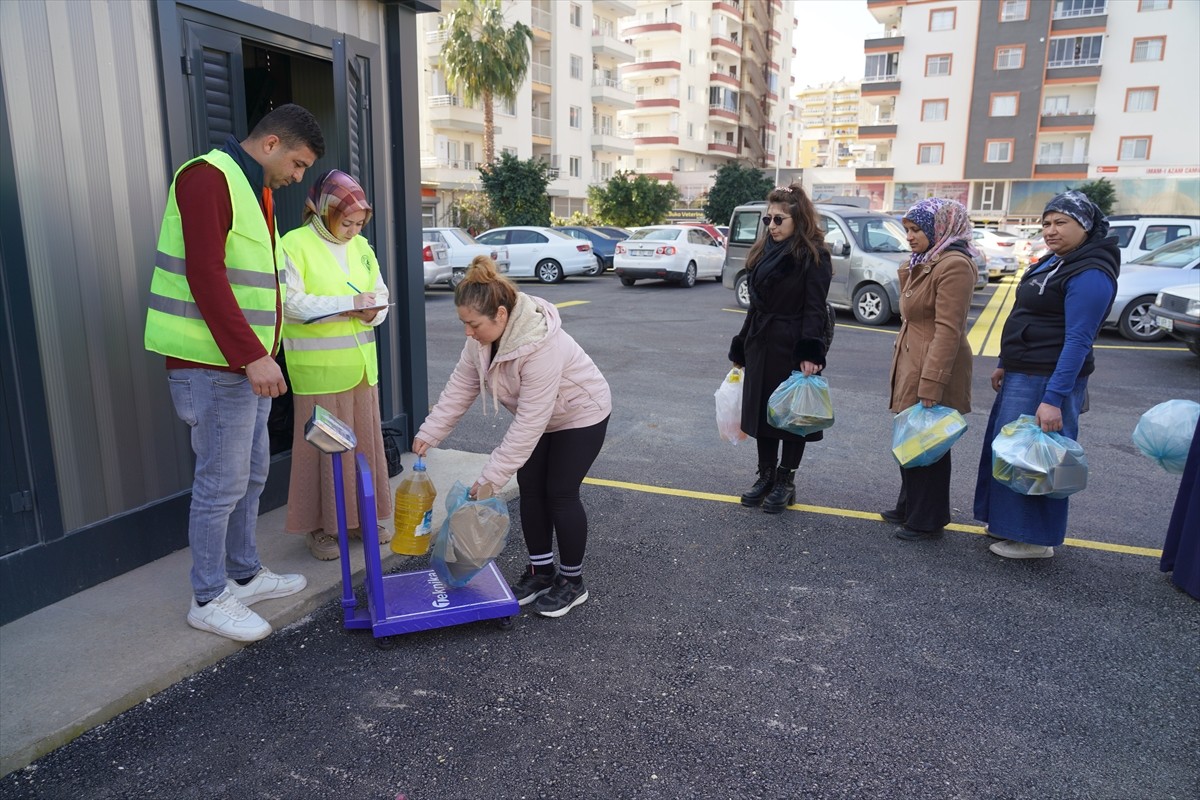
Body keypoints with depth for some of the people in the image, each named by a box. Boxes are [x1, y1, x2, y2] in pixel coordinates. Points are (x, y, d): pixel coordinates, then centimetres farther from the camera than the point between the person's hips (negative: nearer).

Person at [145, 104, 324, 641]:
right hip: (214, 365, -10)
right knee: (222, 484, -1)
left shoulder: (255, 190, 19)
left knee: (251, 474, 17)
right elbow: (205, 277, -22)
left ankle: (245, 575, 31)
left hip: (248, 361, 10)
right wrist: (251, 355, -24)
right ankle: (209, 599, 14)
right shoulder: (207, 178, -13)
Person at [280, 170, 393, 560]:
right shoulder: (295, 244, -8)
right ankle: (321, 527, 14)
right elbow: (290, 303, -17)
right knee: (323, 445, 1)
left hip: (361, 364, 6)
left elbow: (380, 293, 14)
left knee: (365, 440, 12)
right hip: (319, 368, -6)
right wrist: (348, 304, -20)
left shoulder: (361, 246, 11)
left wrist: (373, 312, -9)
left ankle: (360, 517, 26)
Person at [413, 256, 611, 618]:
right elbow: (460, 387, -6)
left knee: (560, 493, -5)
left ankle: (572, 581, 13)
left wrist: (493, 476, -34)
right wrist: (429, 433, -12)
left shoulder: (542, 346, -40)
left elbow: (528, 424, -37)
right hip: (537, 415, 8)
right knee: (531, 489, 6)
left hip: (580, 413, -7)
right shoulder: (483, 337, -15)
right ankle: (541, 570, 22)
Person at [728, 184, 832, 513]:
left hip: (793, 348, -7)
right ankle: (766, 476, 23)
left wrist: (810, 354, -25)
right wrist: (741, 348, 14)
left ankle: (785, 481, 17)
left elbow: (814, 310, -16)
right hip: (761, 346, 7)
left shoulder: (813, 255, -9)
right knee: (761, 410, 10)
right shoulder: (765, 252, 12)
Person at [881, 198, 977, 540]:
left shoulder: (954, 266, -17)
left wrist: (931, 384, -26)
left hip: (933, 371, -10)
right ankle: (909, 507, 33)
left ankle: (927, 520, 17)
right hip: (911, 367, 10)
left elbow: (948, 330, -23)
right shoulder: (923, 263, 14)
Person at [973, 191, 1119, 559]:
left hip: (1048, 379, -10)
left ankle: (1035, 540, 13)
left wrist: (1054, 398, -27)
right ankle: (1010, 521, 31)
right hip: (1022, 374, 10)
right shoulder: (1053, 261, 12)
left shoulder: (1090, 275, -18)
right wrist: (1006, 364, 19)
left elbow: (1078, 341, -23)